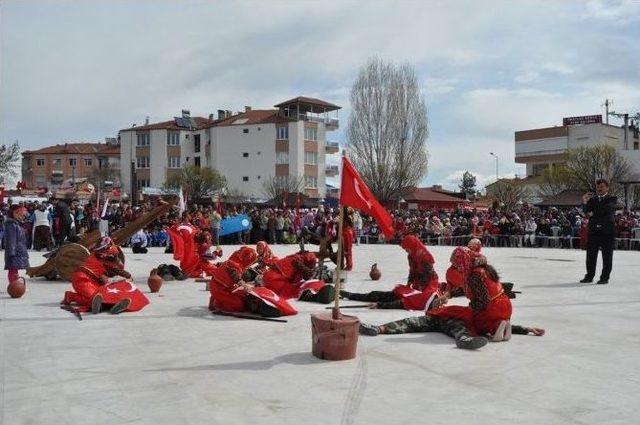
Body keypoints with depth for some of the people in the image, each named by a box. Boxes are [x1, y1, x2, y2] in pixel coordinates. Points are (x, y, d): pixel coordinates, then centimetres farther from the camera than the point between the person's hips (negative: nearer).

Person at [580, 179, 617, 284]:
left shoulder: (612, 199, 4)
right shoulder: (592, 199, 14)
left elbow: (607, 208, -15)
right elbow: (586, 211, 2)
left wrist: (593, 213, -9)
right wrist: (585, 203, -16)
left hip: (607, 231, -3)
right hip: (593, 231, 3)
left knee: (607, 256, 1)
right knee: (591, 255, 4)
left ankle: (605, 277, 6)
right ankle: (589, 276, 12)